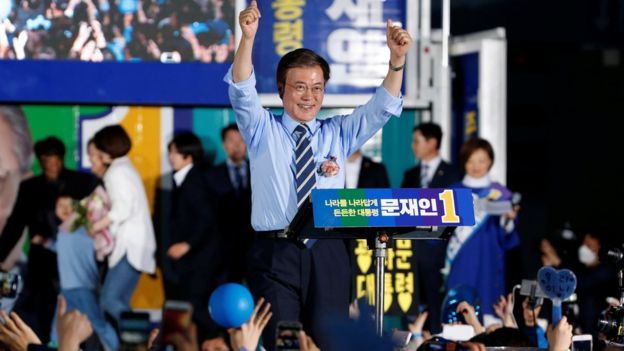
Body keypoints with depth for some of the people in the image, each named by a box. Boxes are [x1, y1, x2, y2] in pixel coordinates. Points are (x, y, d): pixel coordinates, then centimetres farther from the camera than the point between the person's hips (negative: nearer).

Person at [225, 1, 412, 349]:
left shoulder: (339, 134, 15)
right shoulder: (262, 131, 9)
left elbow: (382, 107, 4)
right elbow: (243, 92, -7)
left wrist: (397, 59, -15)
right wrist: (248, 39, -24)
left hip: (328, 254, 2)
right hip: (276, 253, -2)